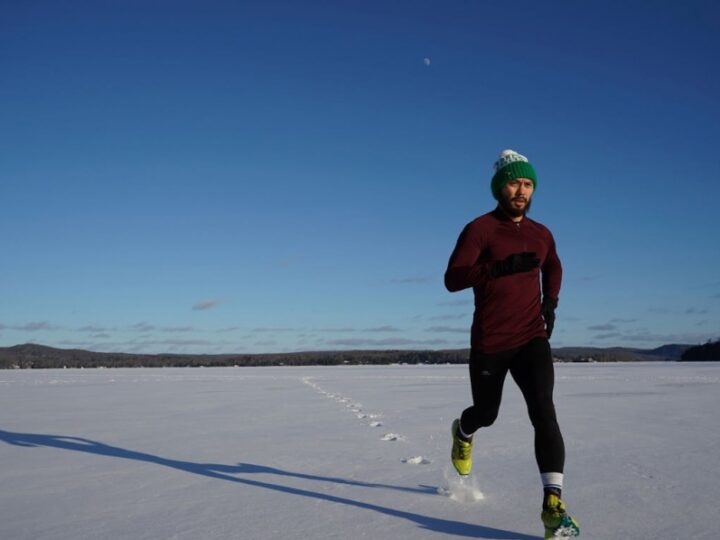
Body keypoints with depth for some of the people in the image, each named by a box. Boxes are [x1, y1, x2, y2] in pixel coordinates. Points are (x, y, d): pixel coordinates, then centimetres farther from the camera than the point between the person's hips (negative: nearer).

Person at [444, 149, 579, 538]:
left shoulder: (542, 235, 8)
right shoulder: (480, 229, -9)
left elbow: (553, 267, 29)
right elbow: (452, 279, -19)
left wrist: (551, 301, 11)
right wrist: (499, 267, -33)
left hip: (532, 339, 3)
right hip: (489, 342, -2)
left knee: (543, 412, -18)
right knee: (486, 413, 15)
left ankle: (553, 505, -20)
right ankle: (463, 432, 53)